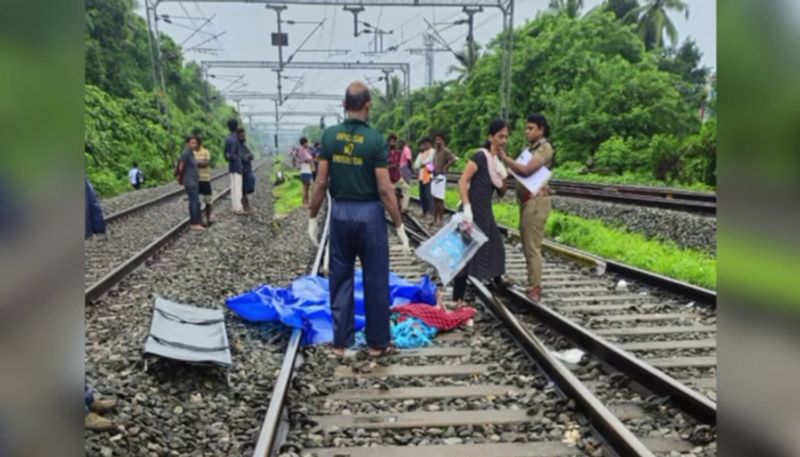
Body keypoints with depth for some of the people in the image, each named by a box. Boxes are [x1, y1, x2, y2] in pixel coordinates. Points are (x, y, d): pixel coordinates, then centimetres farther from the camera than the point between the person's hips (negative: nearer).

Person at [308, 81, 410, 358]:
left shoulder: (330, 135, -2)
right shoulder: (376, 140, -11)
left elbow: (322, 182, -2)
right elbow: (385, 189, -12)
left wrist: (313, 217, 8)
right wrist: (399, 226, -5)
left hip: (340, 212, 3)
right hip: (369, 213, -3)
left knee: (341, 279, 11)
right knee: (375, 281, 7)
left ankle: (341, 342, 15)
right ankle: (377, 343, 15)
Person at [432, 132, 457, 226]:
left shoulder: (446, 151, -12)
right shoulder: (436, 152, 15)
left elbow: (454, 159, -28)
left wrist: (445, 168, -19)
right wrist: (432, 168, 8)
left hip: (441, 177, -9)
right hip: (435, 176, 9)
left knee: (439, 199, -8)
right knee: (435, 199, 11)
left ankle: (440, 220, -4)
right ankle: (435, 219, 17)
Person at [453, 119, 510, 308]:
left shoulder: (498, 160, 11)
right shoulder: (480, 156, -14)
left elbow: (501, 193, 15)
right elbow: (462, 182, -21)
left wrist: (504, 177, -4)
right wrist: (467, 208, -28)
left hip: (486, 212, 9)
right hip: (473, 211, -9)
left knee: (495, 246, 22)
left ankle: (498, 281, 44)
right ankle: (458, 298, -8)